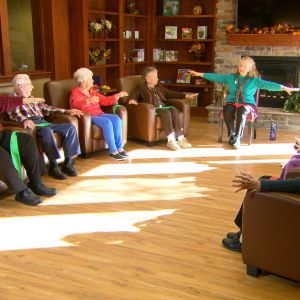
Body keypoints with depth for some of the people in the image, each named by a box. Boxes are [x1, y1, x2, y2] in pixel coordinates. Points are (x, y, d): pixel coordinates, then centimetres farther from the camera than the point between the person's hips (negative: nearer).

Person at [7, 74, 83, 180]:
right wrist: (24, 120, -39)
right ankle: (53, 166, -30)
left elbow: (45, 108, 33)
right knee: (47, 131, -39)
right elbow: (14, 113, -15)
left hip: (42, 122, 8)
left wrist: (66, 111, 26)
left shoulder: (31, 98, 31)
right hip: (31, 124, -8)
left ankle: (68, 163, -14)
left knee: (70, 127, -9)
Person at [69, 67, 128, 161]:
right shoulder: (75, 92, -2)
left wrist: (118, 96, 17)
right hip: (87, 117, -7)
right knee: (107, 122, -32)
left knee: (116, 118, -19)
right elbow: (75, 103, -24)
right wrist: (89, 101, -43)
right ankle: (113, 151, -28)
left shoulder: (92, 91, 22)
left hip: (99, 114, 7)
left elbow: (105, 100, 26)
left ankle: (119, 148, -18)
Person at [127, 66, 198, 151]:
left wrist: (185, 95, 19)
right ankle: (171, 140, -42)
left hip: (163, 107, 5)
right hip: (153, 109, -5)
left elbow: (170, 93, 27)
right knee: (166, 112, -35)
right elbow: (133, 95, 0)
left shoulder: (159, 87, 29)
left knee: (174, 110, -28)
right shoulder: (142, 89, 12)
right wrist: (131, 100, -26)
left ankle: (180, 138, -33)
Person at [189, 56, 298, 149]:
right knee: (227, 110, -33)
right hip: (232, 102, 2)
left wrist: (284, 88, -24)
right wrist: (200, 74, 7)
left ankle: (237, 138, -30)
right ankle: (232, 134, -15)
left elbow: (268, 85, -11)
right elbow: (216, 77, 11)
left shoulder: (255, 80, 0)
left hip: (247, 104, -2)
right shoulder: (230, 78, 9)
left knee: (242, 111, -37)